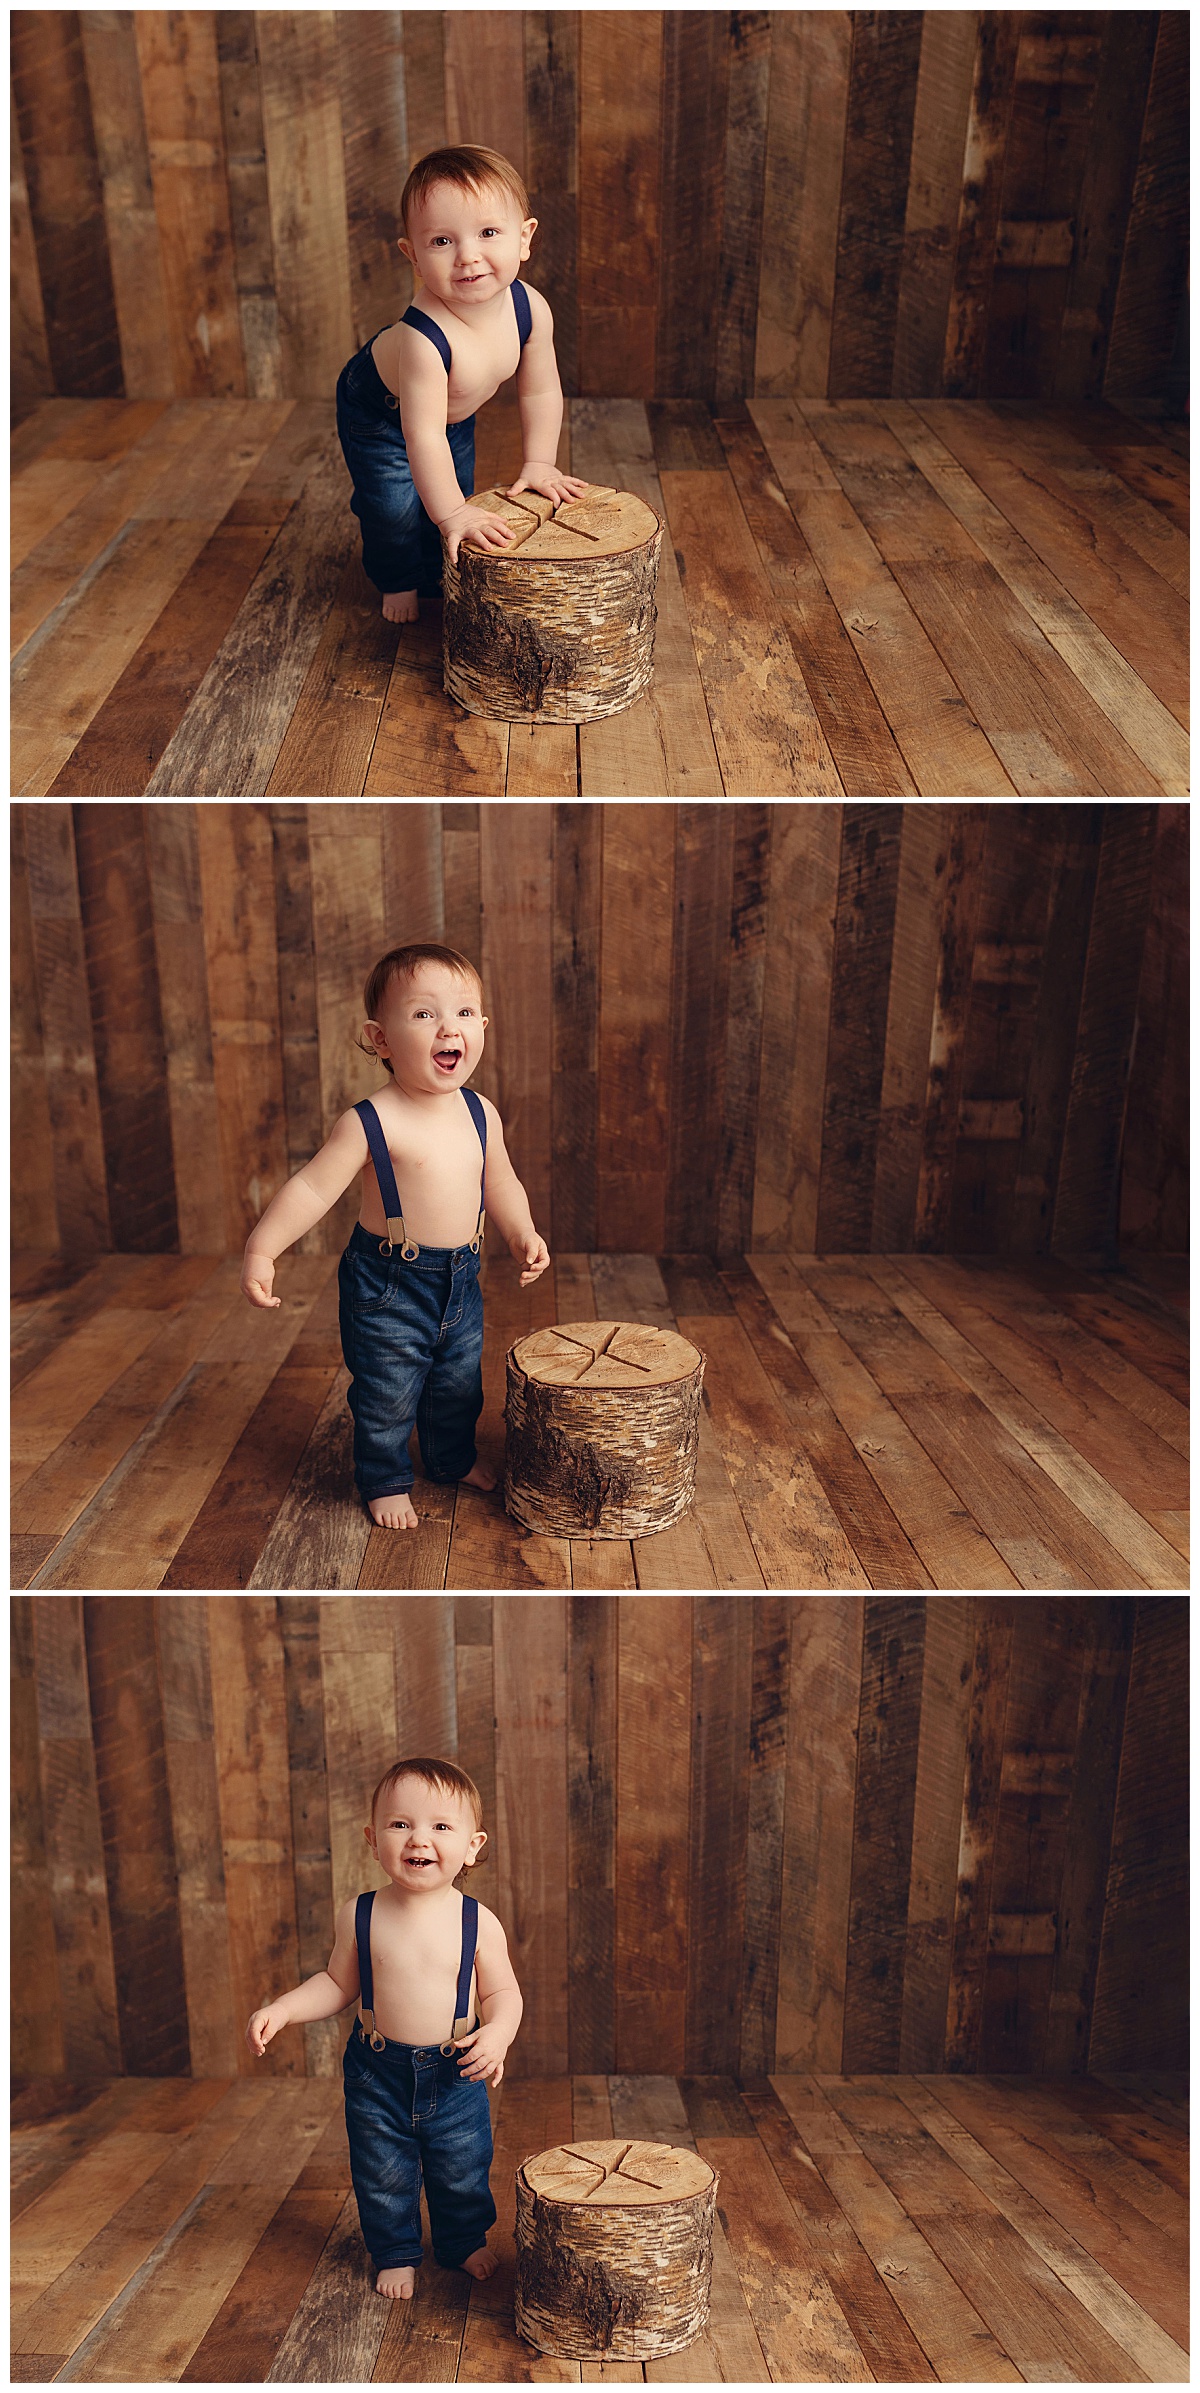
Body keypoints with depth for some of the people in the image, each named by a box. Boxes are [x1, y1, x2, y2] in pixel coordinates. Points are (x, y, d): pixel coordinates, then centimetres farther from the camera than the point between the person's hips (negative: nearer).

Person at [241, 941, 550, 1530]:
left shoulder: (481, 1113, -2)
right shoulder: (372, 1122, -21)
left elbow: (499, 1183, 15)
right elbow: (312, 1187, -21)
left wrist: (524, 1234, 7)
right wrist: (261, 1250, -28)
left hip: (460, 1280, 6)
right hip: (389, 1285, -6)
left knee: (459, 1384, 22)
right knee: (386, 1395, 6)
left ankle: (453, 1457, 47)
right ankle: (384, 1481, 29)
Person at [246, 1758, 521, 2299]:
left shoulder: (477, 1921, -14)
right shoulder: (361, 1915, -12)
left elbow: (503, 1993, -6)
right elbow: (338, 1984, 1)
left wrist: (497, 2034, -25)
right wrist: (280, 2009, -11)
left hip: (455, 2074, 0)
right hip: (378, 2074, 1)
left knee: (462, 2174, 16)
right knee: (383, 2178, 14)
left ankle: (464, 2241, 43)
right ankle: (395, 2253, 40)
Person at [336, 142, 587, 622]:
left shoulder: (531, 309, -29)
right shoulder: (423, 338, -48)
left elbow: (541, 391, -12)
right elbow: (423, 437, -44)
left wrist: (539, 464, -9)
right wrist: (451, 515, -41)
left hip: (454, 412, 6)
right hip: (379, 413, -5)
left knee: (458, 490, 16)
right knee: (396, 508, -4)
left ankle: (438, 572, 45)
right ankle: (399, 579, 29)